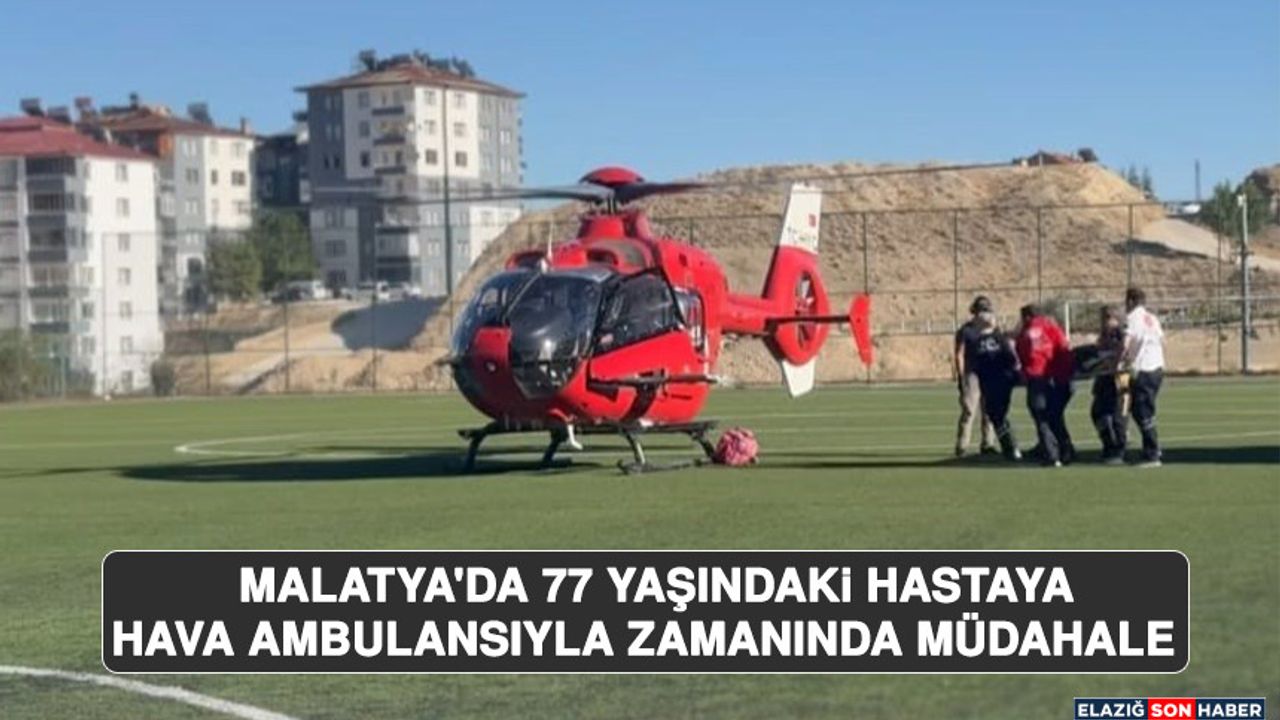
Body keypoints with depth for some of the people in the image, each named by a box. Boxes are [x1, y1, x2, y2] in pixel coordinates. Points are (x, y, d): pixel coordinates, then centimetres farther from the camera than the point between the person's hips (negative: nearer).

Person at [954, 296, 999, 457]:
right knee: (969, 411, -9)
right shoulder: (965, 331, -2)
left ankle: (988, 444, 13)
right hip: (971, 375, -6)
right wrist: (961, 377, -12)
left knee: (989, 411, 6)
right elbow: (959, 355, -5)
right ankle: (962, 446, -7)